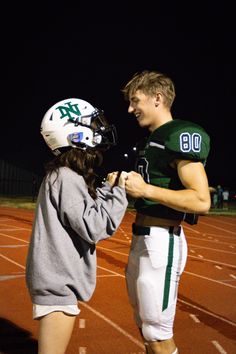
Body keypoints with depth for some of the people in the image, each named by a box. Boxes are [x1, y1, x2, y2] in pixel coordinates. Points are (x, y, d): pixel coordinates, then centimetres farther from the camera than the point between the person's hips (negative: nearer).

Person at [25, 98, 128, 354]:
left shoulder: (67, 175, 11)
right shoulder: (66, 177, -18)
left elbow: (90, 219, 13)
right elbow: (93, 228, -21)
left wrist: (107, 189, 5)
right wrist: (117, 193, -15)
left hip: (59, 278, 10)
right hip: (58, 281, -10)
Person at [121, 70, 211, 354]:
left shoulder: (181, 136, -13)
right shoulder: (150, 140, 16)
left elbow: (201, 201, -21)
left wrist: (145, 190, -20)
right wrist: (125, 186, 6)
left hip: (162, 242, -10)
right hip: (141, 239, 10)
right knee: (144, 326, 22)